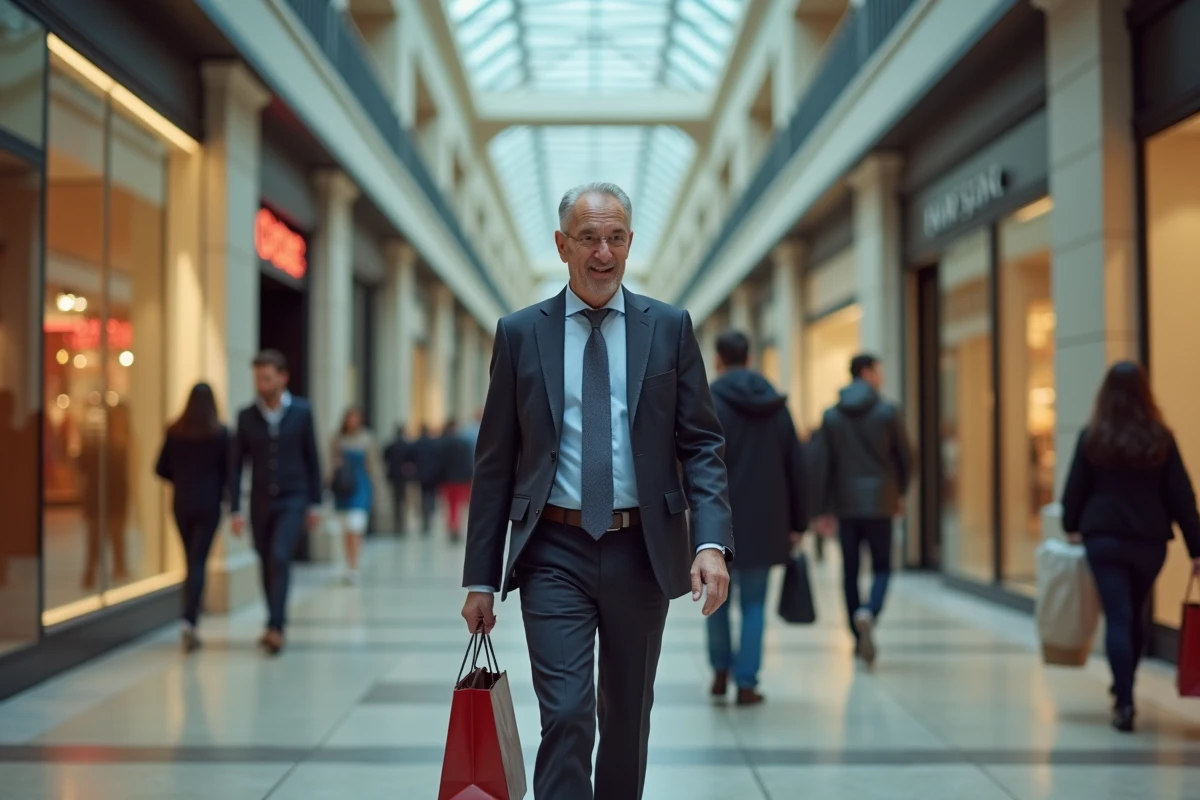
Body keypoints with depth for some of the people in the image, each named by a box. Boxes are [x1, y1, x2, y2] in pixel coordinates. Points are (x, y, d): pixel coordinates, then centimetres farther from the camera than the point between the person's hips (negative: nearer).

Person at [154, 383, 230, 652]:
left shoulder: (174, 431, 0)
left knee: (190, 562, 14)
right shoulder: (219, 432, -7)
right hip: (209, 505, -3)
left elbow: (161, 469, 2)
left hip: (182, 504, 3)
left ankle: (191, 621, 18)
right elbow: (228, 470, -5)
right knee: (198, 563, -4)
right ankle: (189, 620, -20)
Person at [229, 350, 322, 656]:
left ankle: (275, 627, -20)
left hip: (292, 500, -2)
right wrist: (235, 509, -3)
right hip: (260, 502, 2)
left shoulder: (301, 412, -2)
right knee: (267, 565, 9)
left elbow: (312, 459, 3)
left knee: (280, 558, -18)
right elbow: (237, 465, 2)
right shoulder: (246, 416, 1)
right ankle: (275, 626, 23)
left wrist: (315, 504, 1)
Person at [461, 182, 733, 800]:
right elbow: (494, 463, 3)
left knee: (627, 720, 15)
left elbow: (701, 443, 0)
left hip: (642, 552, 2)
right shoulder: (519, 333, 2)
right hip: (555, 553, -1)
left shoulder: (669, 328, 3)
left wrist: (711, 541, -15)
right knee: (565, 718, -9)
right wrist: (481, 577, 1)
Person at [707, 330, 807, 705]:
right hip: (765, 521, 2)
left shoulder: (710, 403, -6)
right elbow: (795, 467, 6)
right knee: (754, 604, 7)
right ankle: (747, 683, 3)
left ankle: (721, 671, 21)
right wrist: (796, 522, 10)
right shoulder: (775, 404, 5)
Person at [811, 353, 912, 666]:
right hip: (880, 502, -2)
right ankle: (869, 613, -22)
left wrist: (824, 510, 3)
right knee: (882, 567, 6)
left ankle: (859, 639, 16)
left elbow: (821, 465, 0)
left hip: (845, 504, 2)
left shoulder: (831, 416, 3)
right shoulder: (888, 412, -4)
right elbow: (905, 457, 1)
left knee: (850, 571, 11)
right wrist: (900, 493, 18)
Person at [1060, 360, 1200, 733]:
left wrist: (1072, 527, 18)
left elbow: (1075, 489, 2)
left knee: (1117, 618, -2)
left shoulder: (1092, 436, -3)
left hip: (1104, 539, -2)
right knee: (1136, 616, 19)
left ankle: (1124, 703, -11)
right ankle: (1123, 689, 34)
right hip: (1150, 541, 2)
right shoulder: (1160, 438, -2)